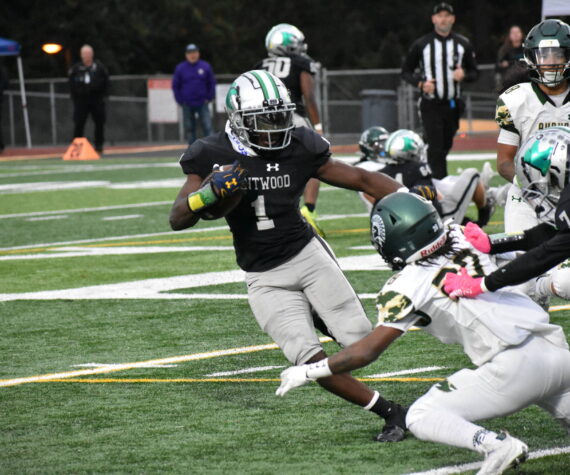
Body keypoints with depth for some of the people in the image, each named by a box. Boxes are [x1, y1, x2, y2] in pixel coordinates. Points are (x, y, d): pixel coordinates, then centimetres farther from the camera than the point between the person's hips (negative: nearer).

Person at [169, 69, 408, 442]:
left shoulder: (300, 149, -5)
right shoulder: (216, 156, -8)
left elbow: (362, 180, 2)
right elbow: (178, 219, -9)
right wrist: (211, 192, -29)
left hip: (307, 254, 1)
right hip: (265, 280, -1)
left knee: (361, 342, -11)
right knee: (311, 360, -15)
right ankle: (390, 412, -3)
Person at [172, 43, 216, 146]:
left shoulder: (205, 66, 3)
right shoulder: (180, 68, 2)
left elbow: (212, 83, 9)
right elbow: (175, 86, 7)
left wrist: (209, 98, 1)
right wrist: (180, 101, 0)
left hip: (202, 104, -1)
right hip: (187, 105, 1)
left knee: (208, 127, -9)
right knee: (189, 129, 4)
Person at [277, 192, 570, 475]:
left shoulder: (409, 285, -5)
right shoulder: (462, 239, 11)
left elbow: (368, 351, -4)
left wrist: (307, 373, 5)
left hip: (513, 368, -6)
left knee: (420, 419, 3)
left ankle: (496, 445, -17)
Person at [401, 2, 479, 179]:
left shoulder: (463, 44, 7)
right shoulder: (421, 45, 0)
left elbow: (474, 73, 13)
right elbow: (406, 71, 6)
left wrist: (464, 75, -11)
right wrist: (420, 83, -14)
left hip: (453, 105, 3)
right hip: (430, 105, -3)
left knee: (445, 146, 10)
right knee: (436, 148, -11)